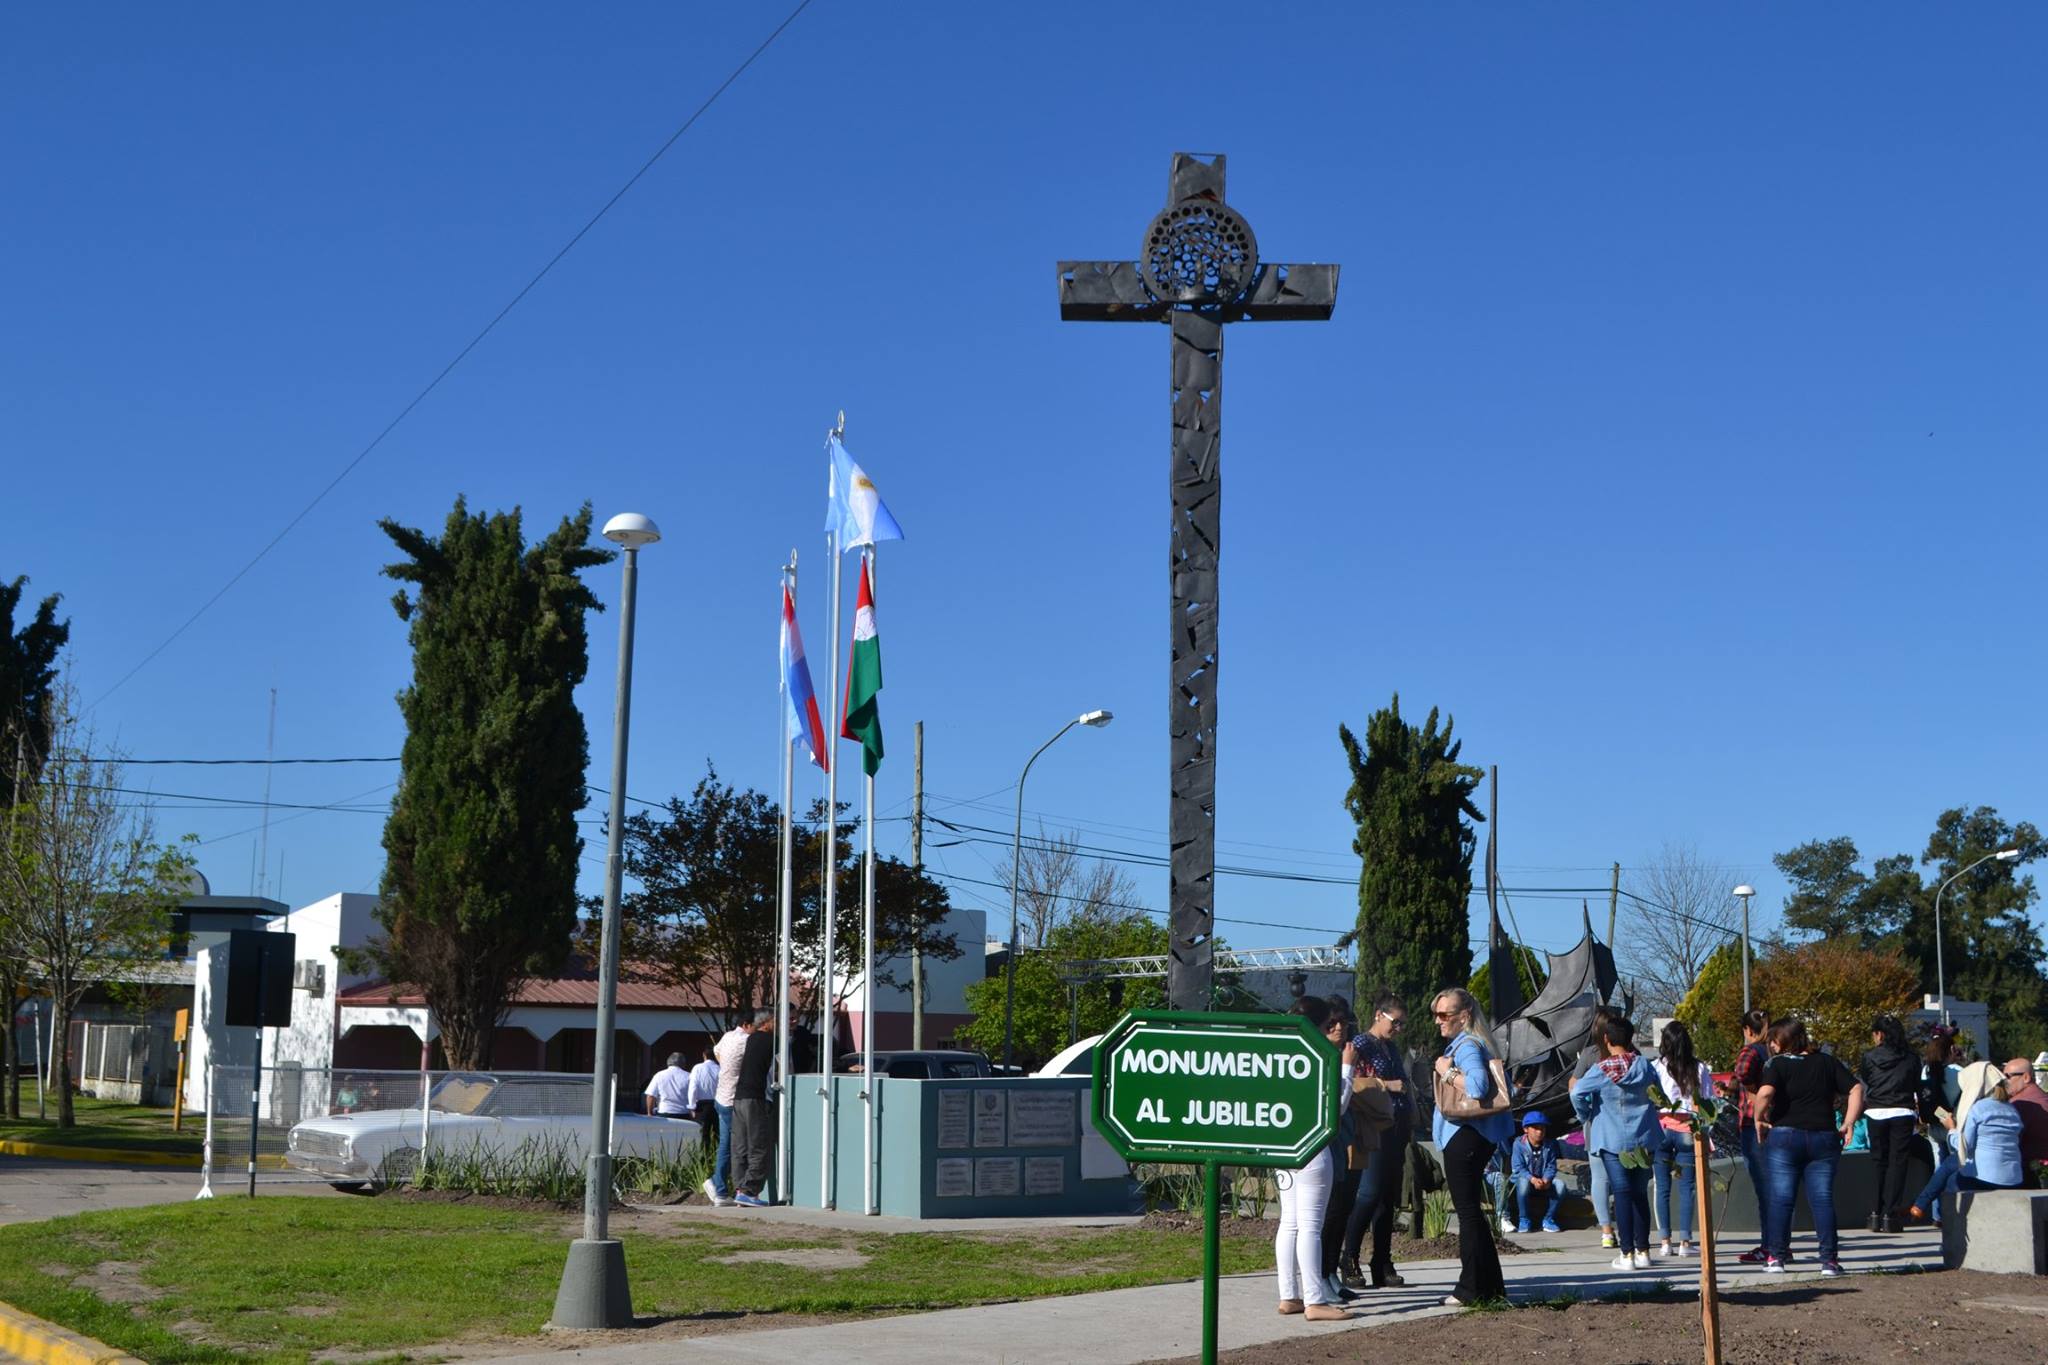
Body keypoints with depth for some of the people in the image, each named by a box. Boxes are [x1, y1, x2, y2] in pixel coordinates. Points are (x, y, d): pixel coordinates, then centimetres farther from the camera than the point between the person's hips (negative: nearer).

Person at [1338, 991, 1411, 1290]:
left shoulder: (1391, 1048, 20)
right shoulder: (1362, 1043, -5)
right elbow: (1348, 1080, -19)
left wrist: (1411, 1122, 14)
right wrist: (1385, 1085, -17)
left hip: (1397, 1128, 8)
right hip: (1375, 1128, -8)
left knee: (1389, 1197, 7)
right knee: (1370, 1193, -13)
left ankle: (1383, 1265, 10)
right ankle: (1349, 1261, -6)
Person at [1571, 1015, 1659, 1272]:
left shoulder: (1602, 1069, -10)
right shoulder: (1643, 1065, 2)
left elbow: (1578, 1092, -17)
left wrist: (1585, 1117, 0)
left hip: (1612, 1139, -4)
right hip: (1644, 1139, 4)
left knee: (1622, 1194, -3)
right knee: (1640, 1194, 10)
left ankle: (1627, 1253, -5)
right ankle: (1643, 1251, 12)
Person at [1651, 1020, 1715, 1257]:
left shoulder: (1655, 1067, -3)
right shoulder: (1699, 1069, 3)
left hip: (1661, 1128, -1)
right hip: (1687, 1130, 1)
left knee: (1663, 1187, 4)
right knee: (1686, 1187, 4)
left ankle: (1665, 1241, 4)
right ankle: (1685, 1241, 2)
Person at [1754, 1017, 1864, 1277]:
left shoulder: (1777, 1063, -4)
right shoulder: (1828, 1062, 9)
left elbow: (1765, 1092, -21)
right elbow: (1856, 1089, 3)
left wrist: (1759, 1118, -6)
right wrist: (1848, 1124, 4)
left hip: (1784, 1136, -3)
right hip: (1824, 1136, 3)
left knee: (1780, 1199, 1)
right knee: (1823, 1199, 5)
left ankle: (1775, 1256, 1)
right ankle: (1829, 1259, 1)